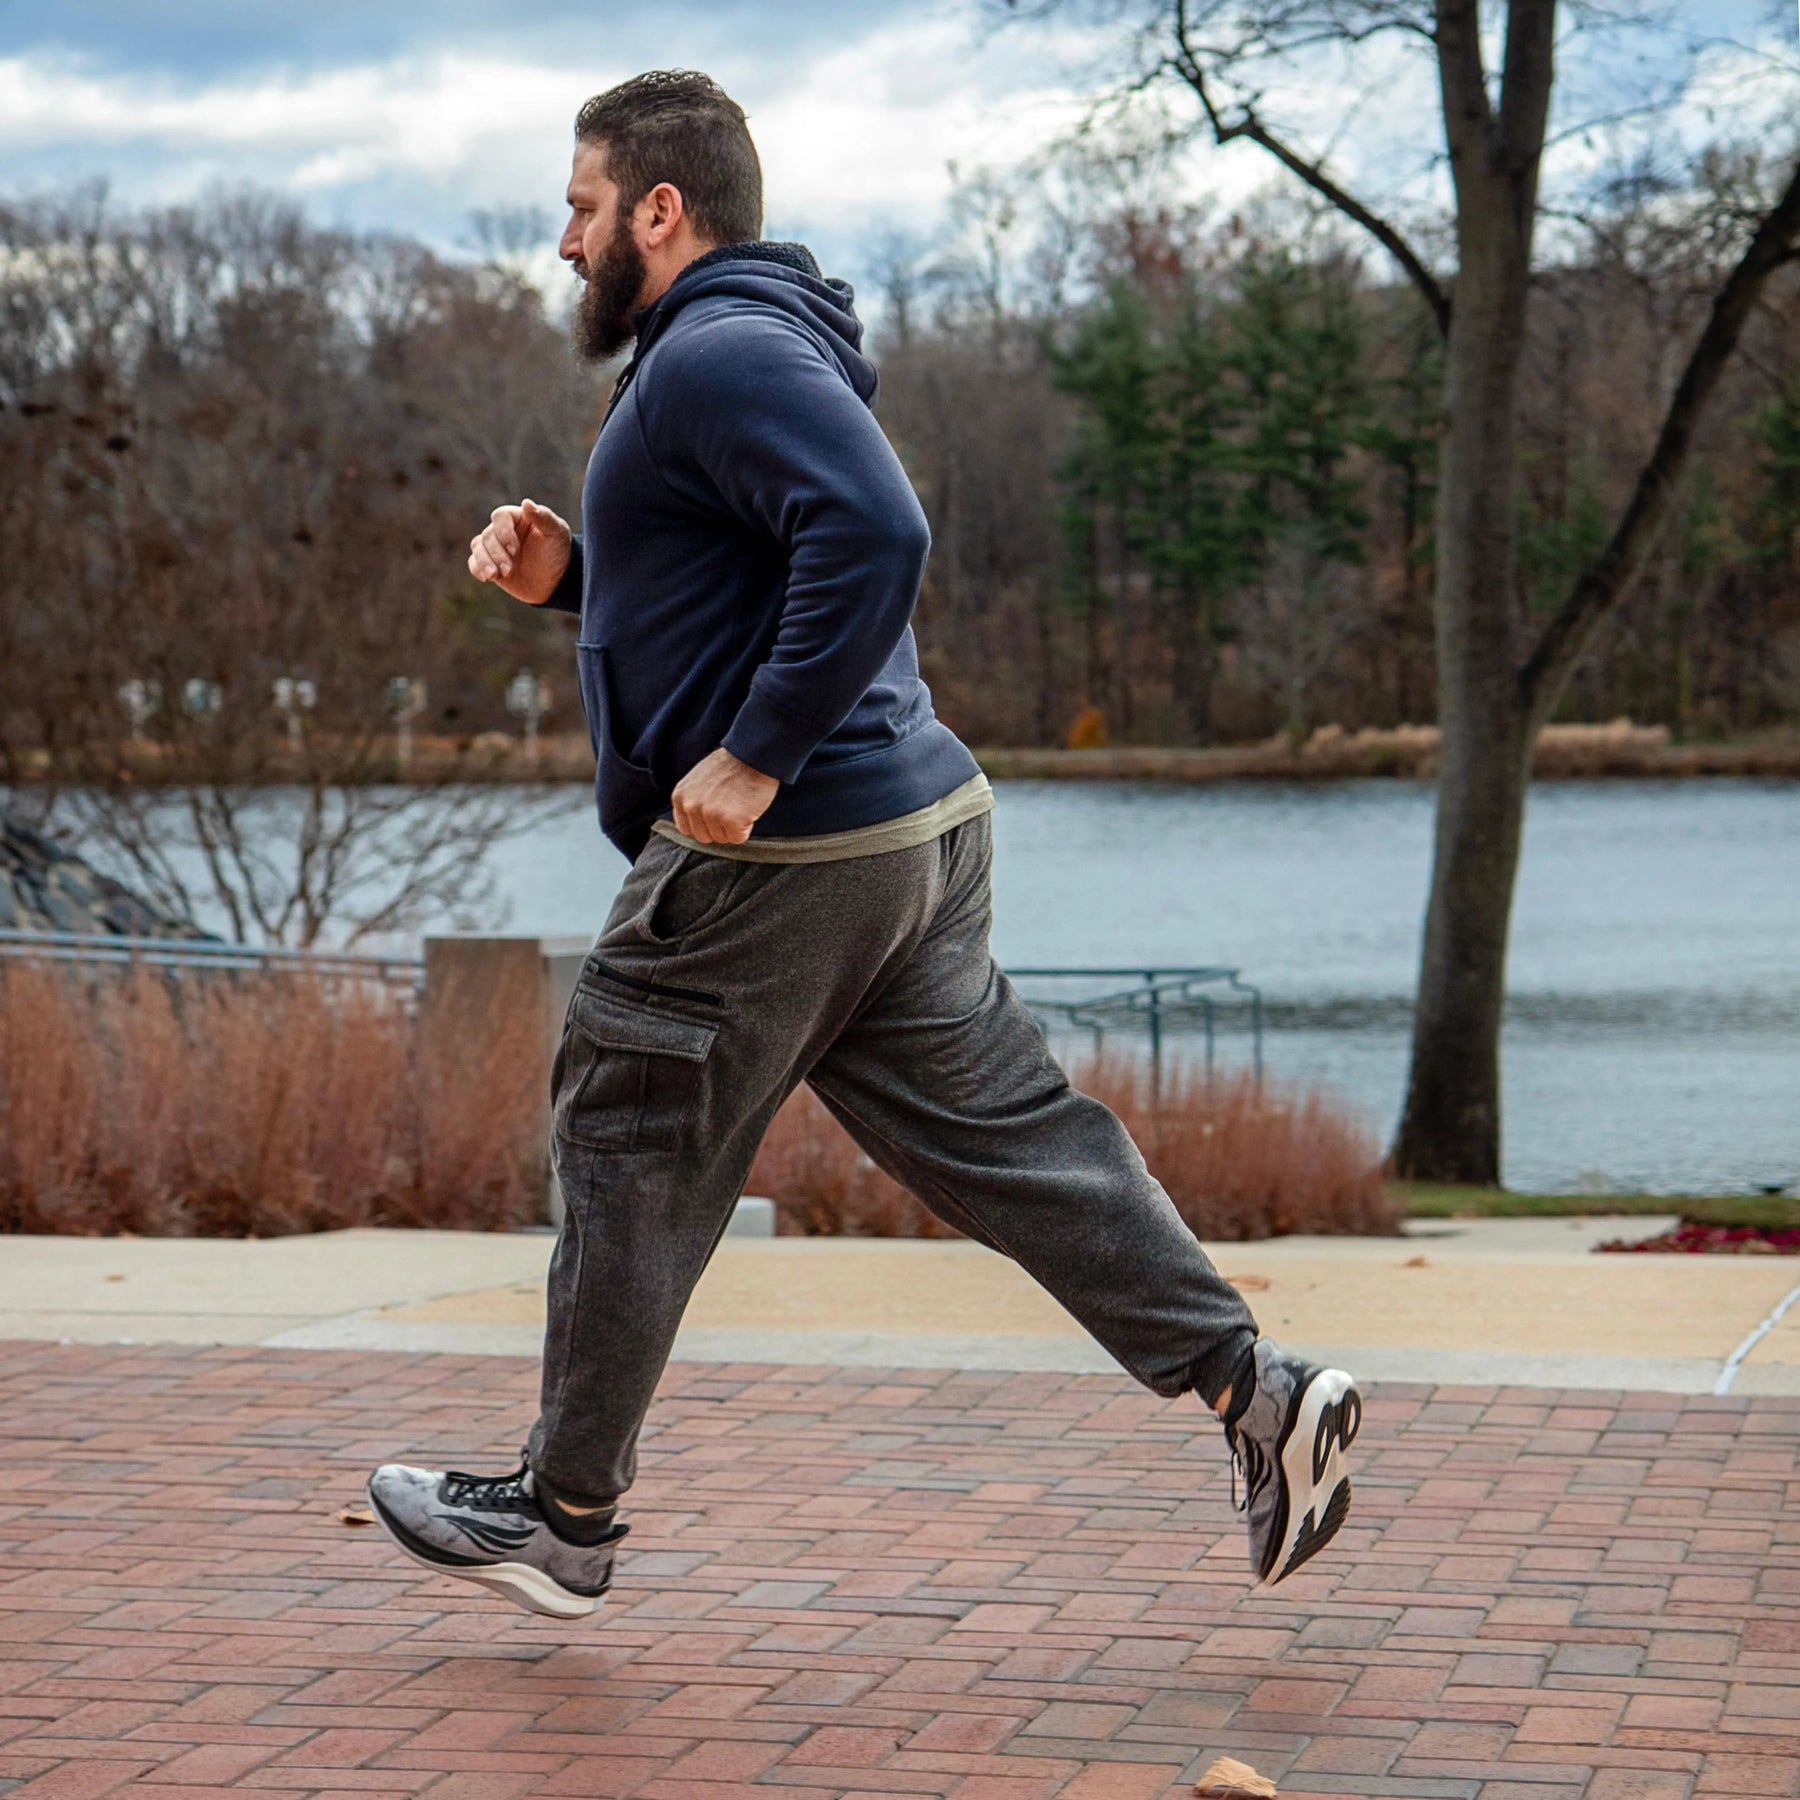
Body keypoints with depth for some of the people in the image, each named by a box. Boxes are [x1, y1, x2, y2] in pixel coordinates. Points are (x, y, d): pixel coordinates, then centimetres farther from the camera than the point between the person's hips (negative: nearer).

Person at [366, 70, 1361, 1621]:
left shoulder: (721, 354, -15)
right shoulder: (736, 348, 20)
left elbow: (876, 539, -30)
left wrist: (756, 757, -27)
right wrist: (568, 575, 14)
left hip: (777, 858, -10)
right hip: (915, 827, 10)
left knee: (632, 1167, 3)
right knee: (1004, 1134, 8)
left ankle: (562, 1517, 15)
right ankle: (1255, 1388, 3)